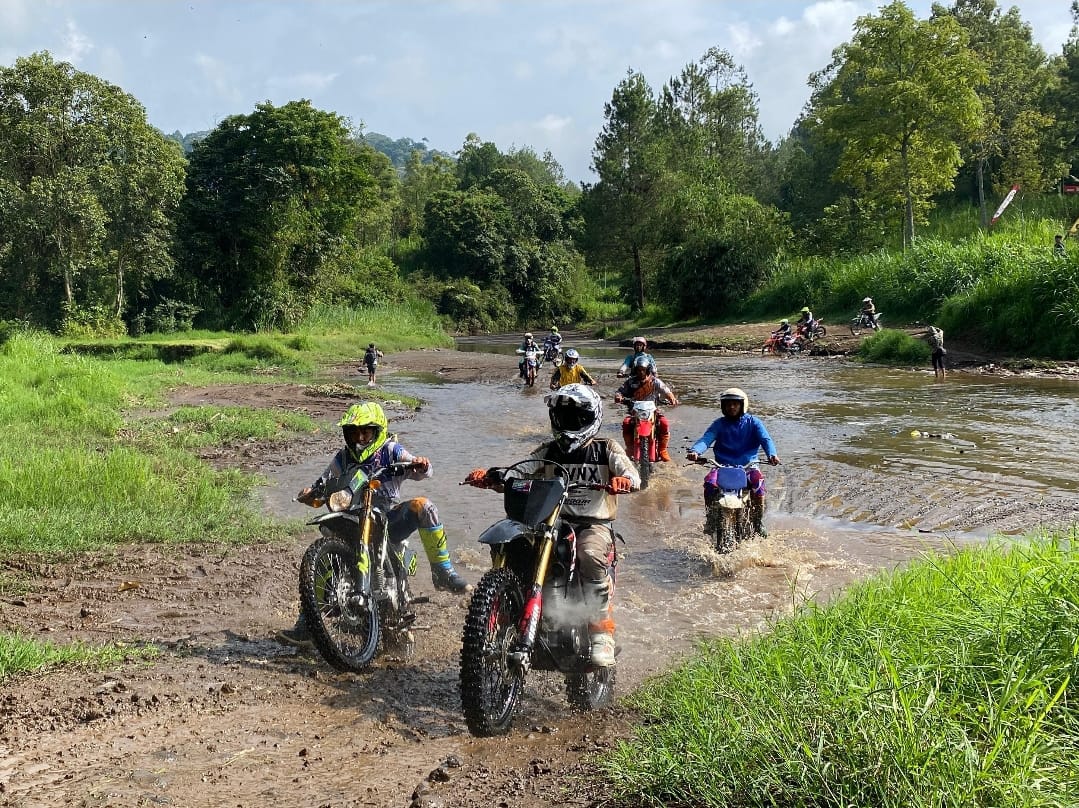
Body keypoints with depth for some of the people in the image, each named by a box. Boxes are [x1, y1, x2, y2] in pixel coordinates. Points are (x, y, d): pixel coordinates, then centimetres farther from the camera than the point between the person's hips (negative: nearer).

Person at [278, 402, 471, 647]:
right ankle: (306, 626, -6)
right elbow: (323, 485, 6)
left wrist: (421, 465, -35)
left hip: (389, 519, -2)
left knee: (422, 505, -28)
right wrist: (310, 493, -17)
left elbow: (421, 470, -10)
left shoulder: (390, 451, 0)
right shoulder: (343, 458, 9)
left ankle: (443, 573, -22)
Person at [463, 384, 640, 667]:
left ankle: (602, 635, -29)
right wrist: (488, 477, -16)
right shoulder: (548, 451, 14)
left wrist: (623, 481, -32)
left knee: (590, 555, -37)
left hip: (595, 523, -3)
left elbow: (634, 478, -7)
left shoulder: (607, 449, 6)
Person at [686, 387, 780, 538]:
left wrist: (772, 454, -30)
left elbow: (765, 439, -7)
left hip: (748, 465, -1)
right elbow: (706, 438, -7)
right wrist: (694, 451, -30)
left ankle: (758, 522, -14)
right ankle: (710, 520, -7)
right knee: (710, 482, -28)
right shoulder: (719, 424, 9)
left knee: (758, 481, -32)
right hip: (723, 465, 1)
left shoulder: (753, 422, 7)